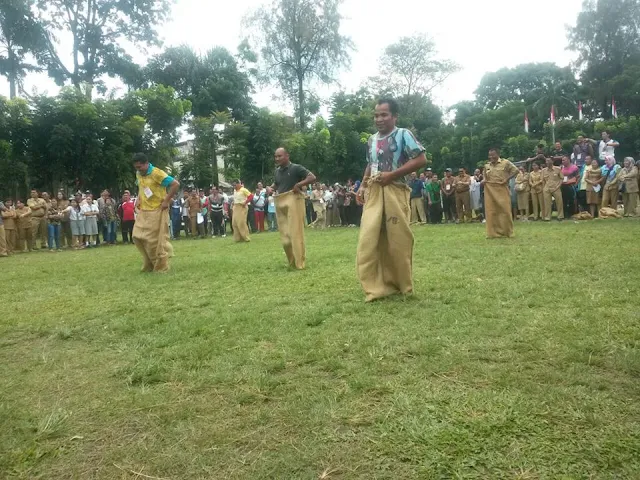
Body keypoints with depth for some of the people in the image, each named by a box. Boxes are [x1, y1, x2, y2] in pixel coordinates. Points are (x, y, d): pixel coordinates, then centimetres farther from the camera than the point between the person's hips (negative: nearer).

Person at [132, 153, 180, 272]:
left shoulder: (157, 173, -18)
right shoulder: (138, 174, 7)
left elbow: (176, 184, -23)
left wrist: (166, 201, -19)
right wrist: (139, 199, 10)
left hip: (157, 211, -8)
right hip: (144, 211, 8)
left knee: (156, 240, -4)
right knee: (138, 237, 6)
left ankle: (161, 267, 9)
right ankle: (149, 265, 20)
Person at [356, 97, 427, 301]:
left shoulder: (403, 134, -3)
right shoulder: (372, 140, 16)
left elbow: (421, 160, -10)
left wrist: (392, 174, -14)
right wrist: (363, 186, 11)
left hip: (394, 192, -6)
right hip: (373, 193, 6)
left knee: (397, 241, 0)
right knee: (368, 241, -1)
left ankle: (401, 286, 15)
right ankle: (376, 287, 6)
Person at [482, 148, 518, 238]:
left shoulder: (505, 163, -1)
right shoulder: (486, 166, 12)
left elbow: (515, 170, -3)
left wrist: (507, 179, -11)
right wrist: (484, 181, 3)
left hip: (502, 190, -4)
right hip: (490, 191, 4)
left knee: (505, 210, -2)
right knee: (491, 212, 1)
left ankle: (508, 232, 10)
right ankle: (493, 233, 7)